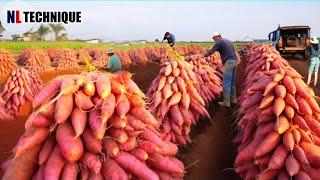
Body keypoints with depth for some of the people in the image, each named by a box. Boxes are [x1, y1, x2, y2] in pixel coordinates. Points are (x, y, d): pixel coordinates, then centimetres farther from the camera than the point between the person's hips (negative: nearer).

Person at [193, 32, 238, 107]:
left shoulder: (219, 42, -3)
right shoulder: (228, 41, 23)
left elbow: (211, 51, -1)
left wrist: (202, 55, 12)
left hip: (228, 62, -9)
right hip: (234, 61, 9)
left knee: (227, 83, -6)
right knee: (232, 82, 17)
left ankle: (226, 102, -5)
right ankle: (233, 99, 25)